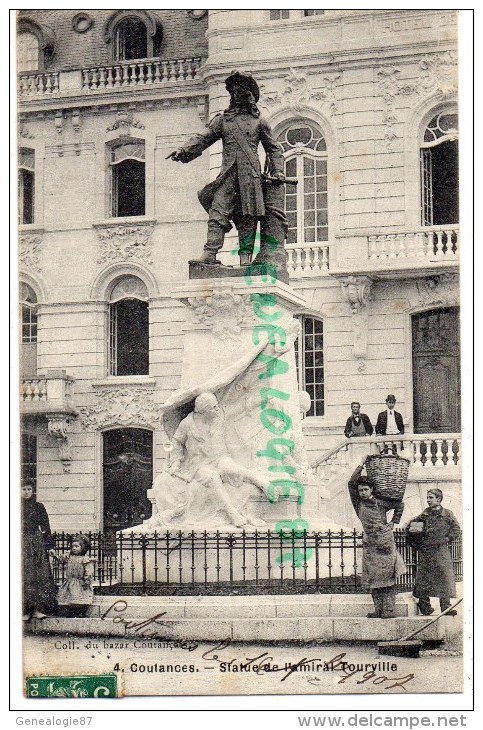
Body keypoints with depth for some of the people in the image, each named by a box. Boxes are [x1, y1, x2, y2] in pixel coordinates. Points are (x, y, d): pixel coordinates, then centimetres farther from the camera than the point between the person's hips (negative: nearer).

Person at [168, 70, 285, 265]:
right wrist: (184, 151, -5)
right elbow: (203, 139, 11)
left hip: (250, 174, 0)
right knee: (218, 213, -13)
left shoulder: (258, 121, 16)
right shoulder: (222, 120, 18)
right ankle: (210, 254, -22)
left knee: (248, 217, -5)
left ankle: (246, 257, -6)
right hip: (228, 174, 1)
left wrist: (277, 171, 7)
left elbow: (274, 148, 20)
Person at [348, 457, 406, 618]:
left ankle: (389, 609, -5)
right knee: (372, 577, 4)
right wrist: (361, 465, -2)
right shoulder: (358, 502, 5)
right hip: (369, 543, 3)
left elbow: (400, 504, 14)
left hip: (385, 540, -3)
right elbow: (351, 483, -5)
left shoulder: (381, 502, 1)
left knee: (387, 576, -4)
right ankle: (378, 609, 8)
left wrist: (394, 522, 8)